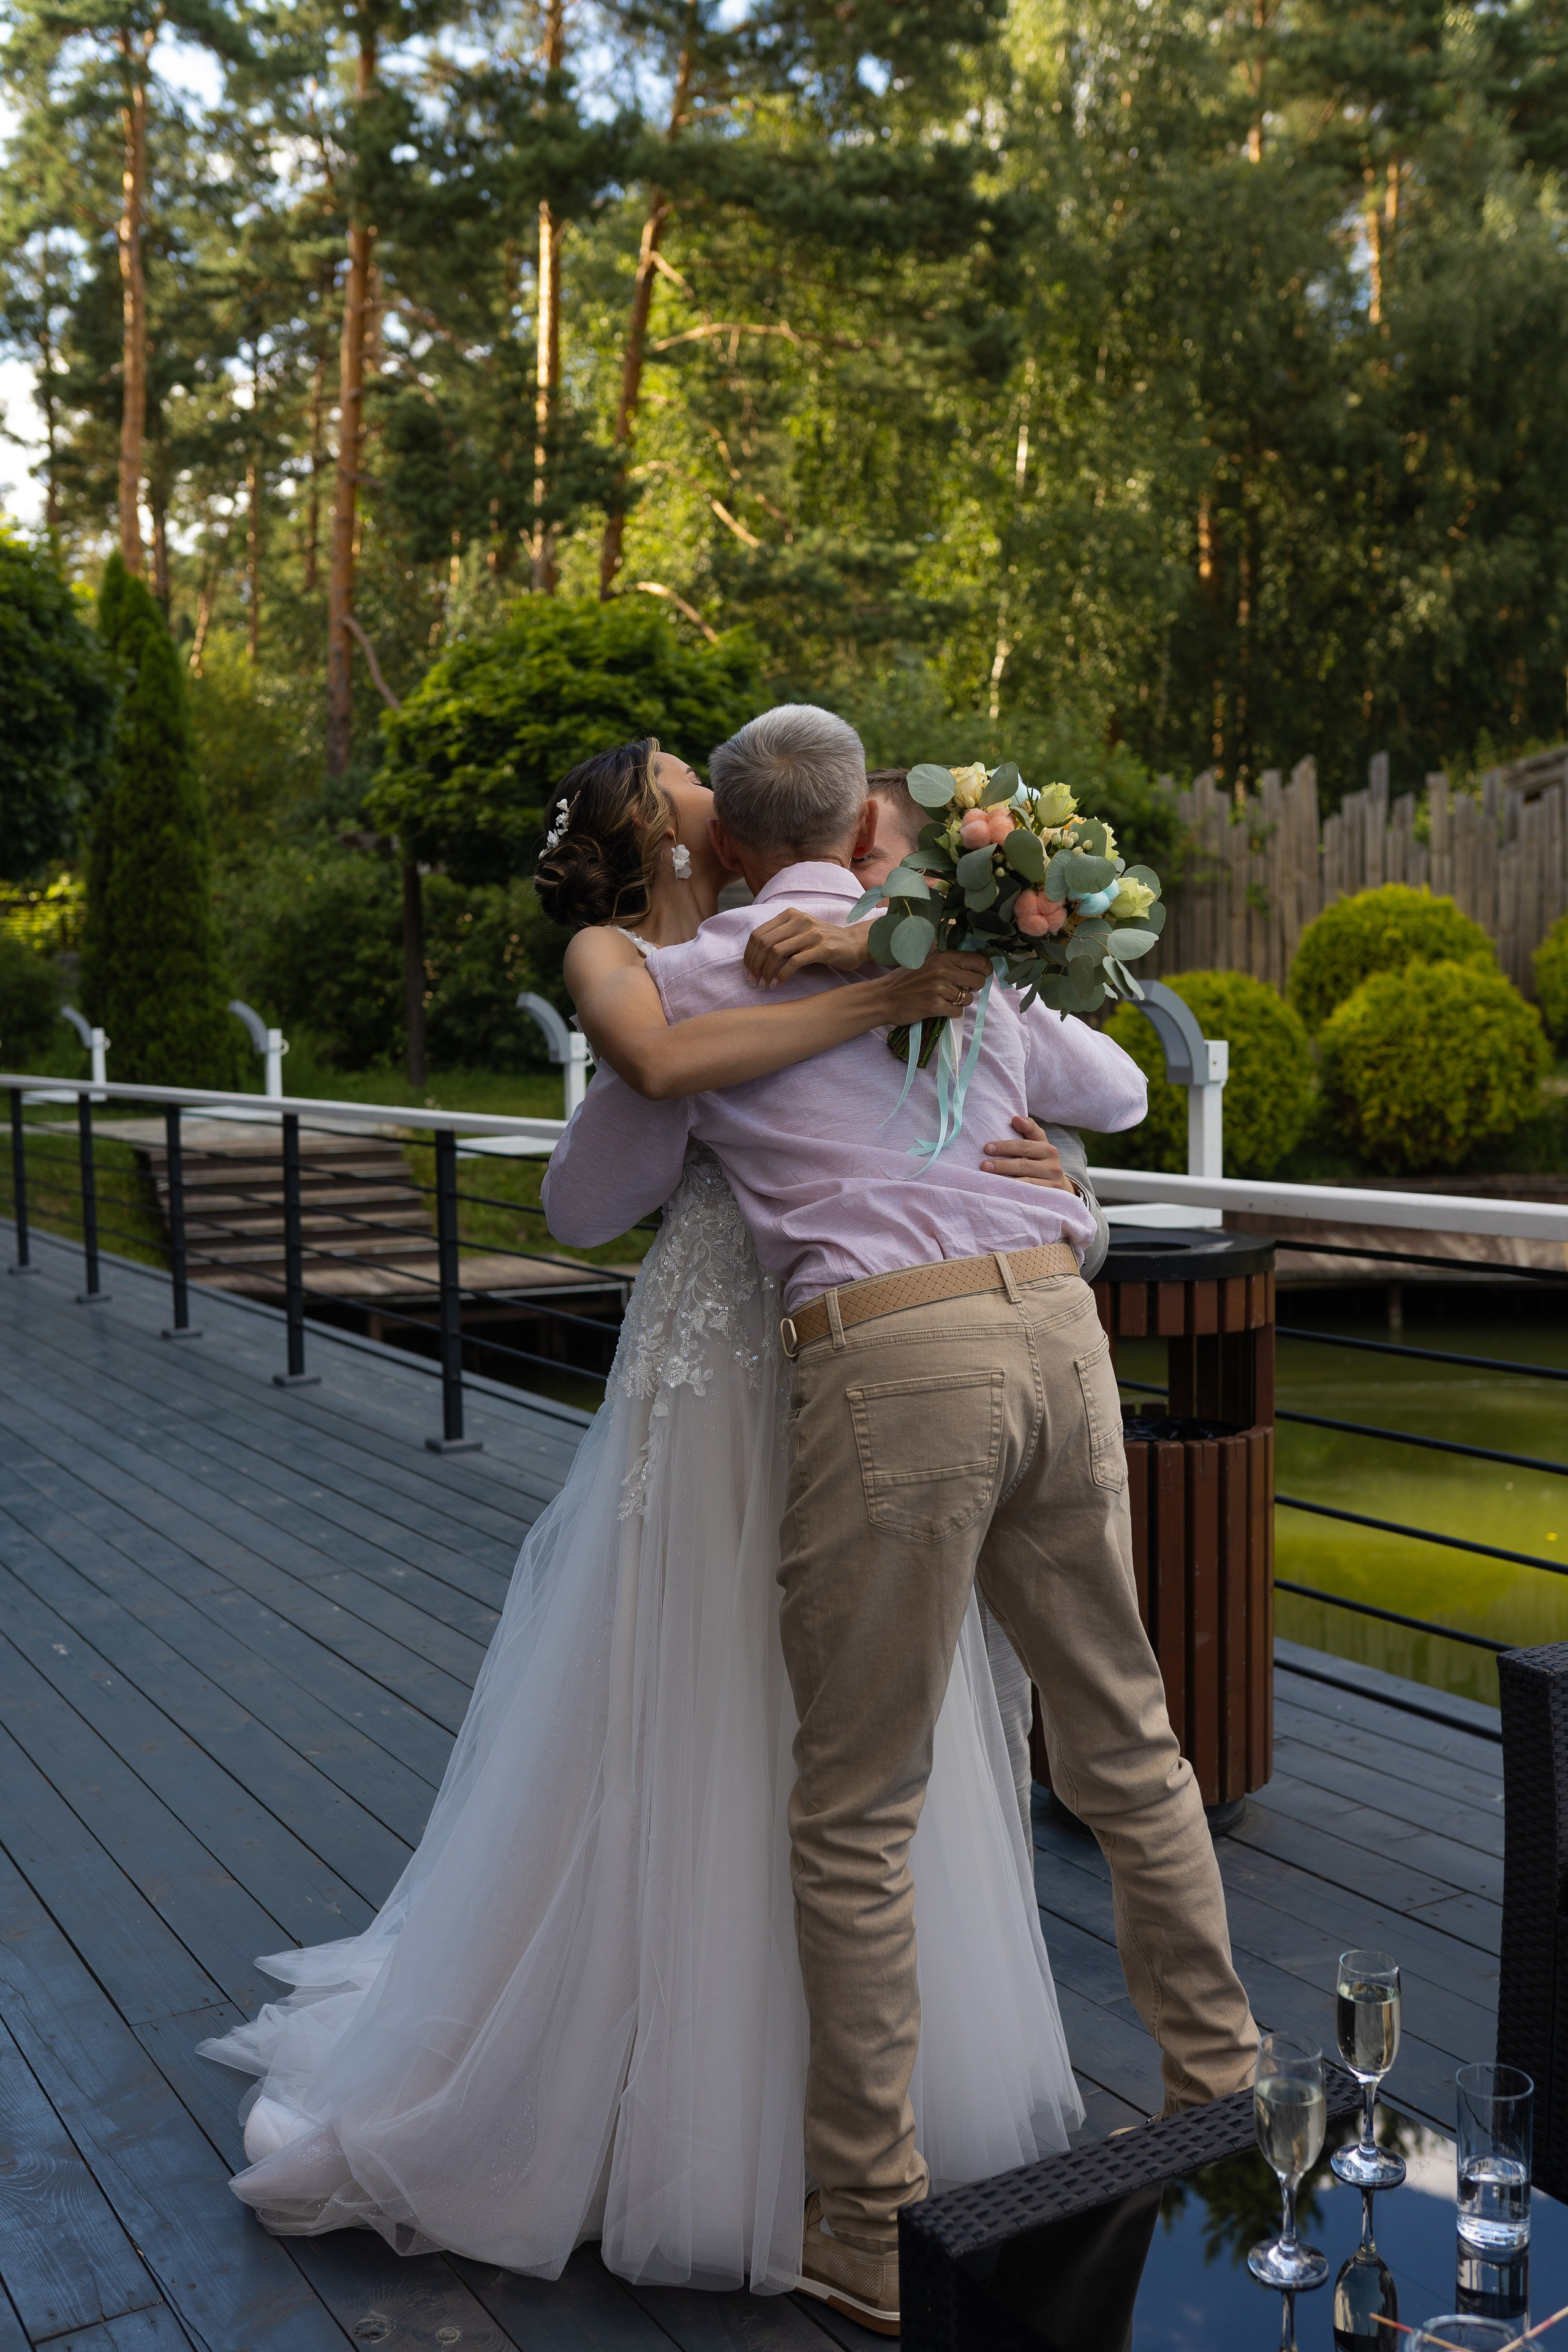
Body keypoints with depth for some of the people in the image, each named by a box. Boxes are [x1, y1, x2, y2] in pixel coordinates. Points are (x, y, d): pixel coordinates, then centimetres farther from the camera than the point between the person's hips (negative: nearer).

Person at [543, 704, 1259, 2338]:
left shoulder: (693, 982, 6)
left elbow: (582, 1210, 17)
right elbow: (1116, 1095, 34)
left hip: (891, 1361, -5)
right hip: (1059, 1336, 6)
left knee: (856, 1815, 6)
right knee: (1125, 1744, 21)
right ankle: (1218, 2092, 36)